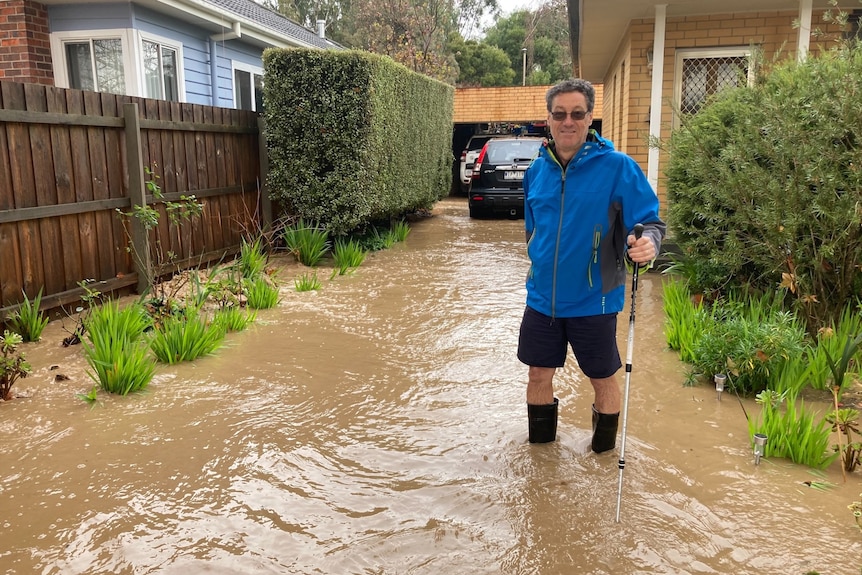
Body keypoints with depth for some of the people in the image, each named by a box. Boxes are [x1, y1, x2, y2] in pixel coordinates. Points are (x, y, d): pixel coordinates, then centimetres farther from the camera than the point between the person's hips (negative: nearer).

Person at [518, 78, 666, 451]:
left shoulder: (617, 167, -12)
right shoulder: (537, 170, 3)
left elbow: (650, 221, -12)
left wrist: (647, 242, -34)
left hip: (593, 300, -4)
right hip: (542, 298, 4)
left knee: (603, 379, 12)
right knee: (539, 375, 14)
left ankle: (604, 455, 36)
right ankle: (540, 448, 37)